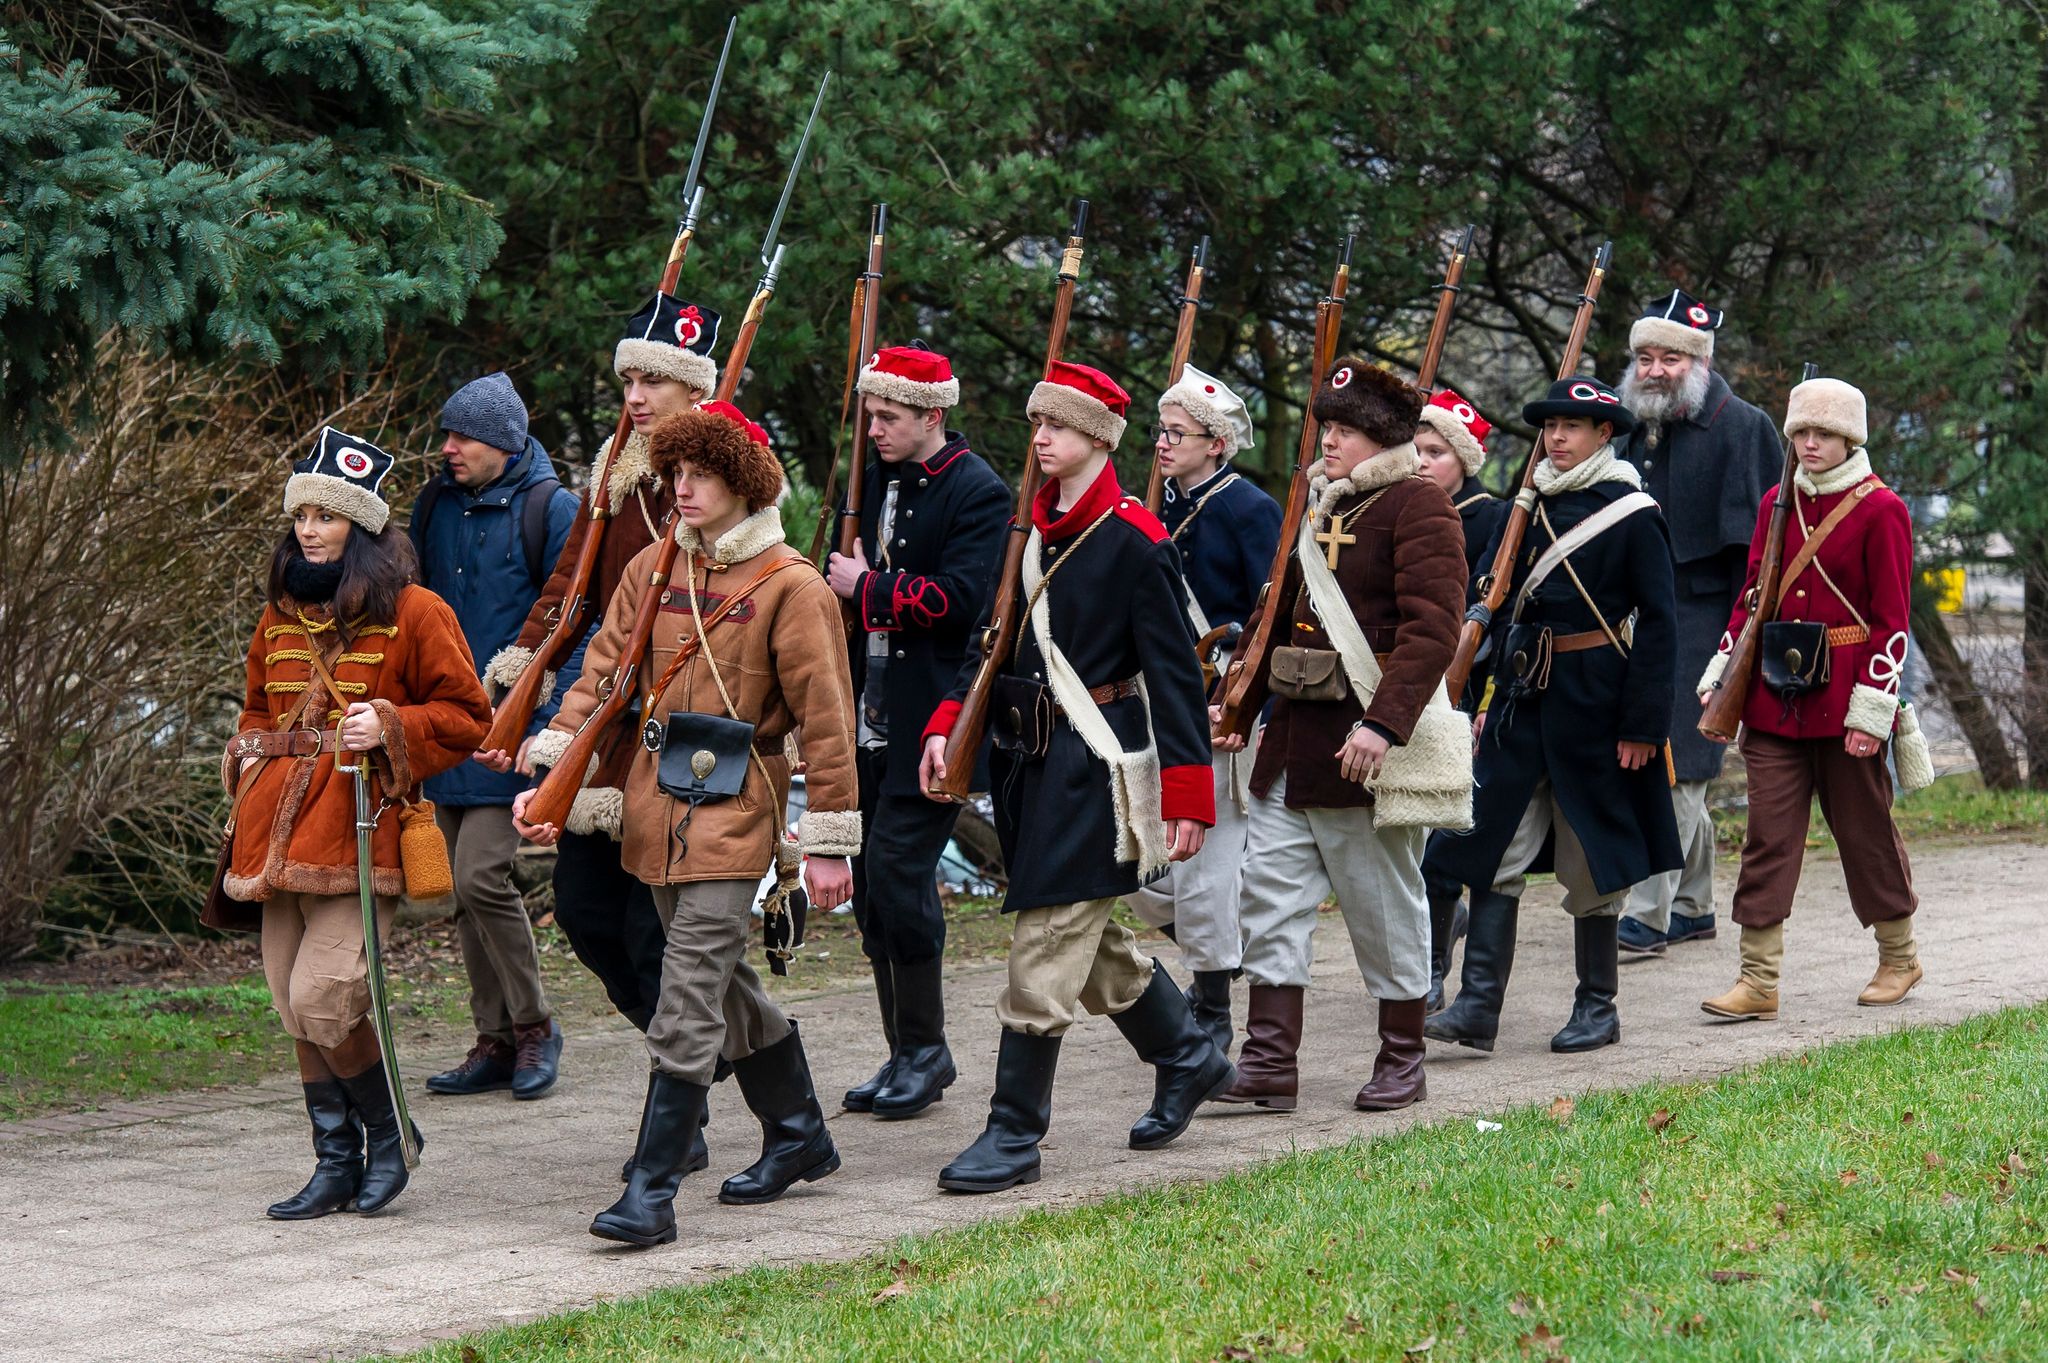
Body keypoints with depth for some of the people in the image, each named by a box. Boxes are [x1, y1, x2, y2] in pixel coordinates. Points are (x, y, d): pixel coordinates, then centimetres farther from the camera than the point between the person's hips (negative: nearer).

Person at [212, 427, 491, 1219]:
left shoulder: (412, 613, -3)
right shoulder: (281, 614, 15)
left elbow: (466, 715, 0)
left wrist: (390, 727, -15)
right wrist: (249, 756, 9)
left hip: (359, 828, -6)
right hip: (281, 828, 6)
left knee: (322, 997, -16)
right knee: (295, 1009, 6)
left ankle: (390, 1133, 6)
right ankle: (338, 1163, 16)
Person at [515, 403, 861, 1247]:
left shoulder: (790, 586, -8)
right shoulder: (654, 568, 9)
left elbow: (825, 718, -8)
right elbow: (601, 676, 7)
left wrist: (830, 843, -9)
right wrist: (547, 777, -5)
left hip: (734, 813, -7)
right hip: (656, 807, 7)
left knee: (687, 1007, -11)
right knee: (724, 986, 17)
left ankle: (651, 1193, -10)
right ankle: (800, 1138, 34)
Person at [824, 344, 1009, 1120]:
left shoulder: (978, 494, -9)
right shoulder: (876, 477, 14)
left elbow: (959, 598, -20)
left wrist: (868, 587, -13)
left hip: (929, 725, -8)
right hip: (870, 722, 8)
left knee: (898, 875, -11)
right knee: (873, 883, 9)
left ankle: (925, 1048, 3)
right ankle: (906, 1053, 18)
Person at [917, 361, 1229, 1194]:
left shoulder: (1136, 541, -10)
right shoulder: (1028, 529, 11)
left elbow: (1174, 675, -10)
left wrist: (1186, 799, -13)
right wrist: (947, 725, 1)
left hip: (1095, 766, -8)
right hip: (1028, 760, 8)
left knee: (1047, 946, -8)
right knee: (1088, 941, 17)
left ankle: (1015, 1135, -2)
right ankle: (1189, 1060, 37)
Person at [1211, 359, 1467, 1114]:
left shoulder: (1418, 505, -10)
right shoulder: (1321, 505, 16)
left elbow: (1433, 626, -19)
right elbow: (1280, 607, 23)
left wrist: (1385, 723, -27)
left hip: (1371, 746, -8)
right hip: (1294, 740, 8)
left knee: (1385, 902, 3)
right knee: (1269, 886, 2)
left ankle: (1402, 1059, 16)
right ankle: (1269, 1064, 4)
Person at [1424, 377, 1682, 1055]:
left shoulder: (1633, 515, -6)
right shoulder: (1528, 506, 10)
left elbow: (1658, 623, -8)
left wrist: (1643, 724, -12)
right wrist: (1497, 695, 9)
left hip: (1594, 701, -5)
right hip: (1524, 695, 5)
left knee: (1591, 858, 3)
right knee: (1496, 850, -3)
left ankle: (1598, 1007, 15)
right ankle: (1479, 1005, -5)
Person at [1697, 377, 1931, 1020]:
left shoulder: (1881, 510, -5)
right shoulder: (1777, 504, 10)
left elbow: (1891, 620, -8)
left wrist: (1872, 710, -13)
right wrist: (1721, 676, 7)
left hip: (1843, 701, -4)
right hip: (1775, 699, 4)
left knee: (1864, 827, 8)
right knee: (1768, 834, -1)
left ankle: (1899, 956, 28)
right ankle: (1758, 981, -2)